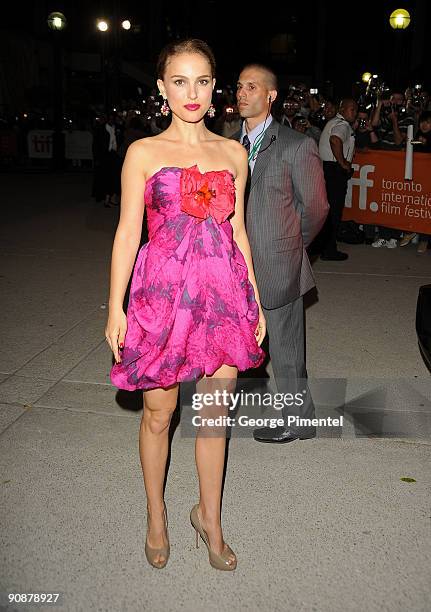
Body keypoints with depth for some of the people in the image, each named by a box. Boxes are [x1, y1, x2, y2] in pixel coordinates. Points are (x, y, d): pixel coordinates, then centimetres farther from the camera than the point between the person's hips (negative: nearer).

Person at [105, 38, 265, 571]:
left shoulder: (233, 153, 9)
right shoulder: (144, 152, 1)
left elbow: (238, 231, 12)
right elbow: (127, 233, -1)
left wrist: (255, 301, 11)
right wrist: (115, 307, -5)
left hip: (223, 294, 3)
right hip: (163, 294, -2)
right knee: (158, 413, 10)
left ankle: (209, 516, 33)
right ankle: (156, 516, 33)